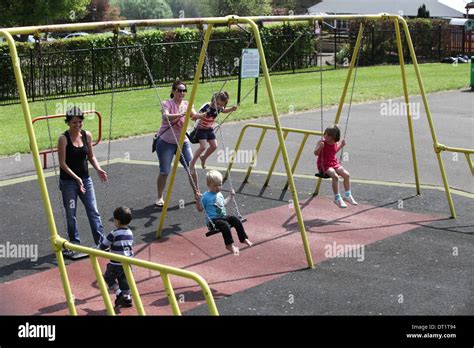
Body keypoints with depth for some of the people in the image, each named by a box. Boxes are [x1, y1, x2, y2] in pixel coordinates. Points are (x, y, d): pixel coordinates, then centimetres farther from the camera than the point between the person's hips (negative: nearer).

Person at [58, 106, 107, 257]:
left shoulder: (87, 135, 0)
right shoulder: (64, 138, -14)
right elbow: (62, 163, -14)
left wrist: (98, 169, -7)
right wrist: (76, 178, -22)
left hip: (85, 179, 4)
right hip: (68, 181, -4)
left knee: (93, 211, 3)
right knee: (71, 215, 4)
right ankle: (74, 244, 15)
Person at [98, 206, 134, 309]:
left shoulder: (114, 234, -18)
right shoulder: (130, 233, 2)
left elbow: (102, 246, -11)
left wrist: (102, 241, 11)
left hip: (116, 264, -6)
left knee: (108, 277, 14)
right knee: (124, 280, 16)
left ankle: (119, 294, 4)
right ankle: (127, 298, 15)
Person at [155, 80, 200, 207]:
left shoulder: (187, 104, 4)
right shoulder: (167, 104, -10)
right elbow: (166, 117, -30)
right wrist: (180, 115, -46)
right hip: (166, 142, -4)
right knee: (164, 172, -5)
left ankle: (197, 193, 17)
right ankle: (160, 198, 11)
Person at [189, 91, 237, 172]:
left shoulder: (219, 108, -9)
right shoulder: (206, 107, -29)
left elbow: (224, 111, 18)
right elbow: (195, 116, -37)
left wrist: (231, 109, -1)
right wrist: (200, 116, -59)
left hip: (210, 129, 7)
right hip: (201, 129, -7)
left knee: (214, 146, 0)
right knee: (203, 146, -18)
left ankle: (203, 157, 28)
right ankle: (192, 163, -2)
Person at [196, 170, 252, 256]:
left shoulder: (220, 194, 14)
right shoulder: (206, 196, -10)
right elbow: (200, 209, -10)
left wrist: (230, 196, 31)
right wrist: (198, 200, -25)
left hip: (223, 217, 8)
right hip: (213, 220, -7)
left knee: (236, 220, -12)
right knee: (225, 225, -32)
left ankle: (244, 238, -2)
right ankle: (229, 245, -23)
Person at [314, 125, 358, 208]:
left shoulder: (335, 143, 3)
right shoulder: (322, 142, -12)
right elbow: (316, 153, -15)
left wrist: (341, 145, 10)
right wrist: (320, 147, -33)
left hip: (334, 163, 6)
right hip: (324, 165, -6)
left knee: (346, 174, -10)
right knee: (335, 176, -30)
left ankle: (348, 195, 8)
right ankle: (337, 198, -18)